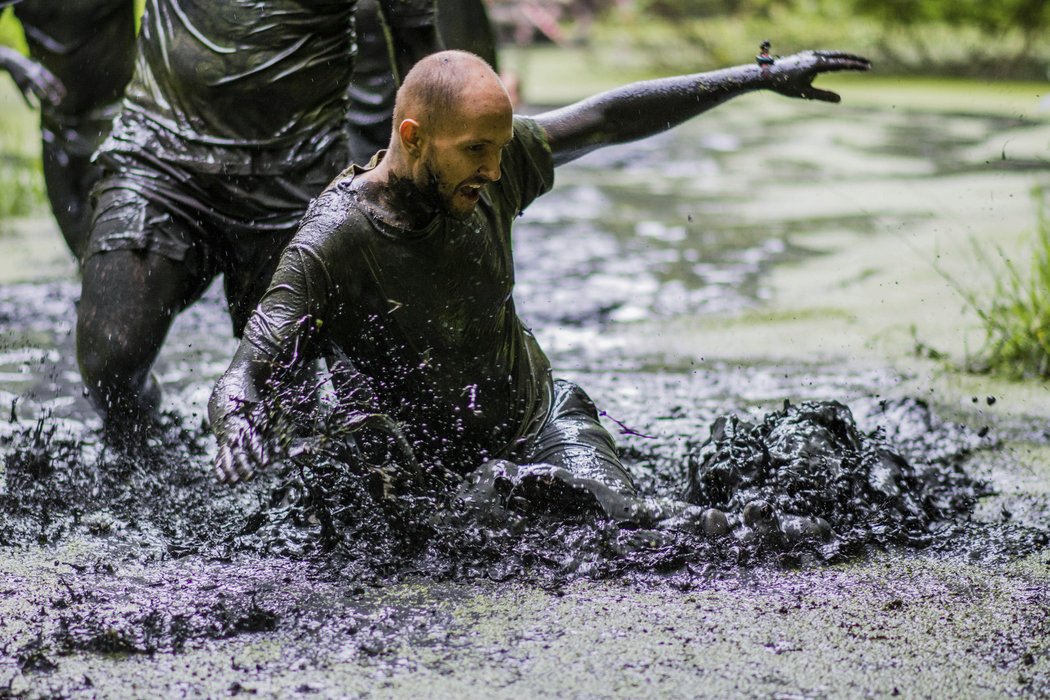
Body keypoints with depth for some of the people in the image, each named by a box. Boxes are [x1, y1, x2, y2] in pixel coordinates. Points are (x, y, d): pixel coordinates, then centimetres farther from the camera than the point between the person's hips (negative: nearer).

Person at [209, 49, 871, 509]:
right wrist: (239, 431, -54)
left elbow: (611, 118, 1)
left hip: (541, 419, 2)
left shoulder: (488, 165, -11)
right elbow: (242, 381, -28)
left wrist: (761, 76, 4)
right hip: (437, 467, -2)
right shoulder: (330, 246, -25)